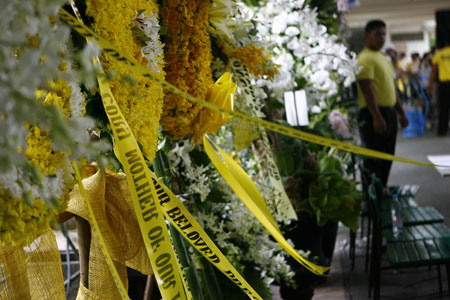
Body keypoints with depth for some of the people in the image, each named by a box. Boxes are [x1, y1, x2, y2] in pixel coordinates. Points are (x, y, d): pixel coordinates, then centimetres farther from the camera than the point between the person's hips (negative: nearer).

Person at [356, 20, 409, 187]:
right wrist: (377, 117, -27)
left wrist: (401, 113, 22)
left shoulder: (383, 58, 19)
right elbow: (367, 90, -20)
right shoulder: (365, 59, -12)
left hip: (389, 113, 10)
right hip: (373, 115, -10)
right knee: (375, 160, -8)